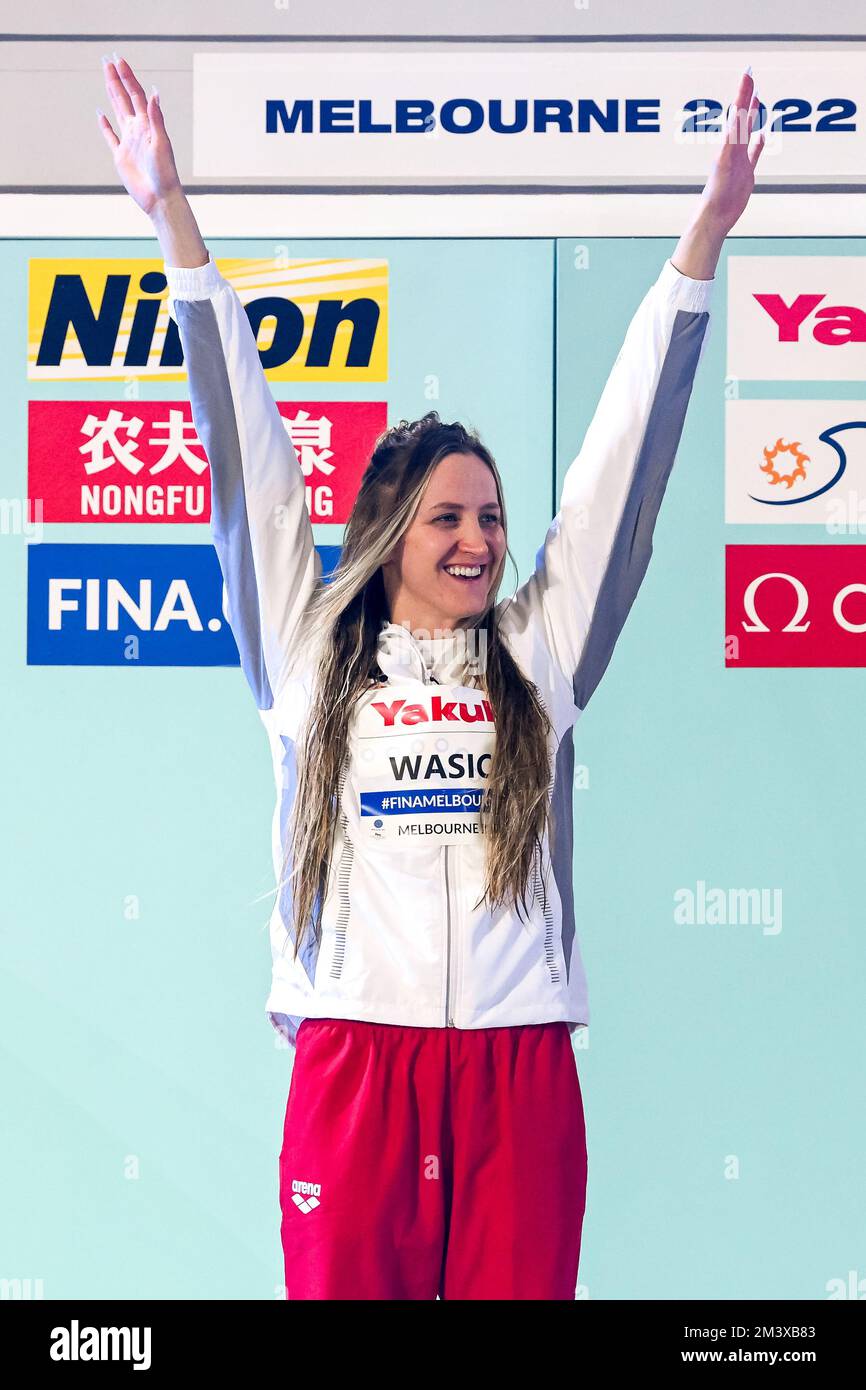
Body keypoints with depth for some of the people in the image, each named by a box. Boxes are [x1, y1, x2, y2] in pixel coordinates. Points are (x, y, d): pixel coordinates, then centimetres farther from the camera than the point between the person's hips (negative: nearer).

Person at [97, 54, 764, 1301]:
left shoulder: (541, 655, 11)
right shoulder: (309, 656, 9)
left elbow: (626, 460, 10)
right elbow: (246, 457, 7)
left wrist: (707, 231, 9)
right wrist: (173, 220, 7)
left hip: (521, 1069, 1)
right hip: (353, 1061, -1)